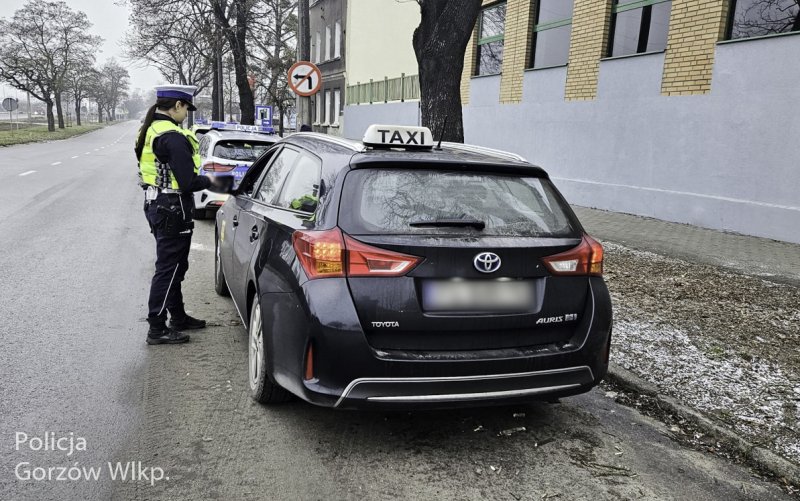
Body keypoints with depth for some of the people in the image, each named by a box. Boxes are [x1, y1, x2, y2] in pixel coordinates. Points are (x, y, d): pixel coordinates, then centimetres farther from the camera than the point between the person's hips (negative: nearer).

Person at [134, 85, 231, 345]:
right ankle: (157, 329, 7)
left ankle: (178, 317, 34)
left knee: (173, 265, 20)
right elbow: (187, 181, -24)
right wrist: (209, 182, -5)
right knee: (168, 269, -1)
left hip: (156, 204, 10)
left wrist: (202, 180, 12)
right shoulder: (173, 138, -21)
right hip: (172, 209, -10)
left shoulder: (150, 131, 11)